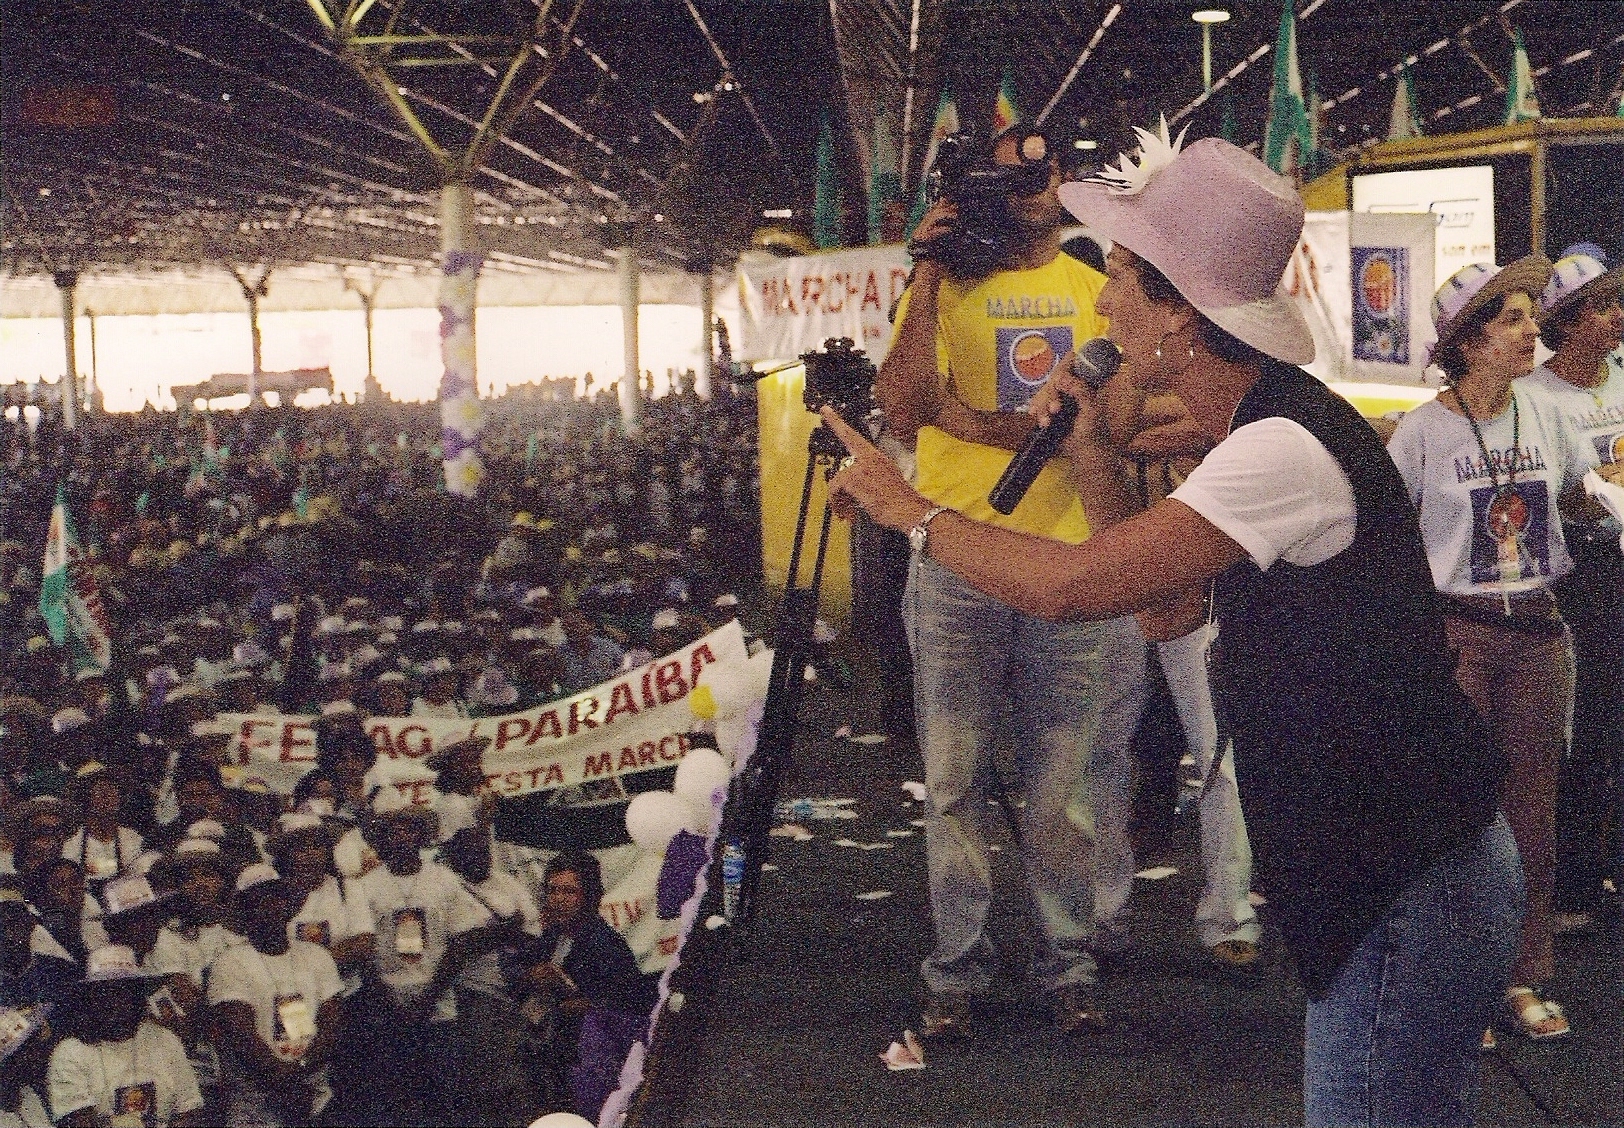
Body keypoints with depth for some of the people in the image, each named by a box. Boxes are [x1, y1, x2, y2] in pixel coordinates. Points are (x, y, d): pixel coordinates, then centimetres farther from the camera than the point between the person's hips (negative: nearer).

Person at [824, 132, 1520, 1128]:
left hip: (1409, 891, -10)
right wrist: (1092, 451, 7)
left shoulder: (1287, 448, -22)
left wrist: (907, 508, -12)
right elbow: (1150, 588, 17)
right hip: (1399, 870, 10)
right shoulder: (1271, 429, 10)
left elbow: (1068, 586, -26)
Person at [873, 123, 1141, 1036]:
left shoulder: (1098, 293, 11)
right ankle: (957, 970, 10)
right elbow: (903, 409, -10)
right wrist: (929, 278, -11)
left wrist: (964, 420, -11)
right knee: (954, 779, 2)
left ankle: (1069, 965, 14)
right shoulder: (946, 289, 5)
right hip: (957, 566, -1)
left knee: (1062, 783, 4)